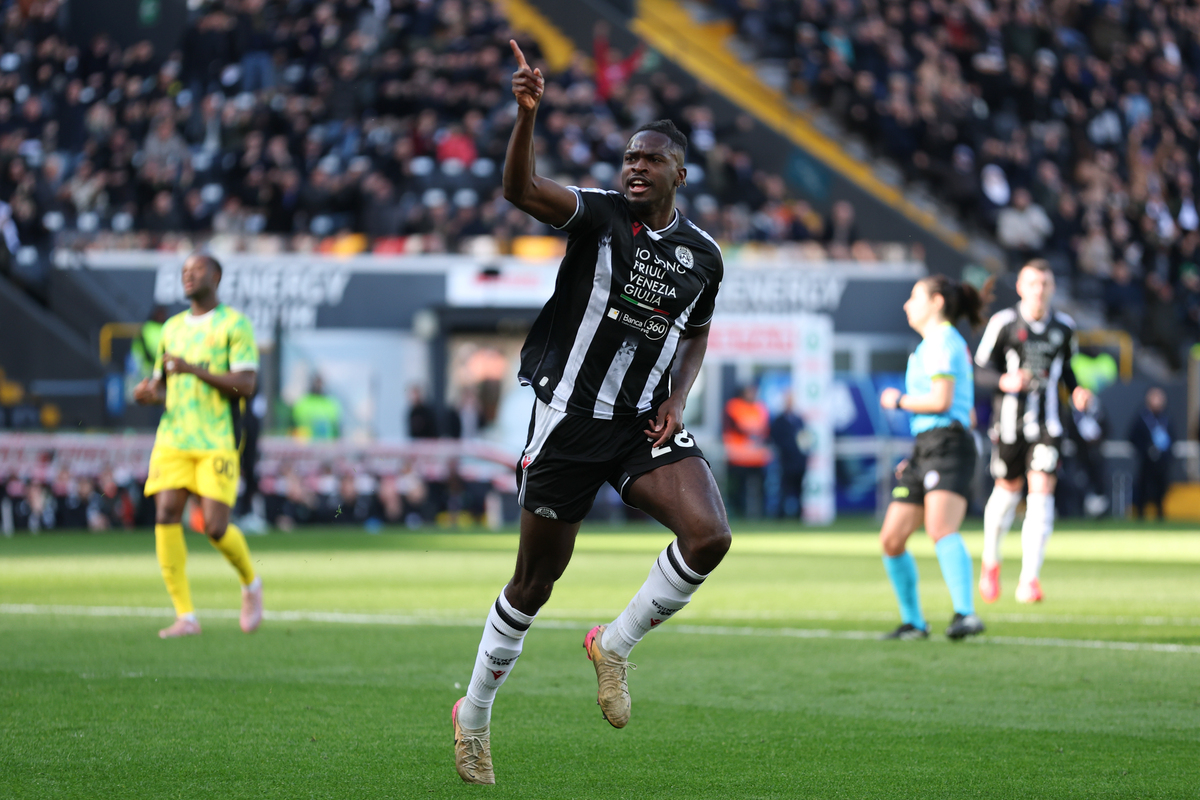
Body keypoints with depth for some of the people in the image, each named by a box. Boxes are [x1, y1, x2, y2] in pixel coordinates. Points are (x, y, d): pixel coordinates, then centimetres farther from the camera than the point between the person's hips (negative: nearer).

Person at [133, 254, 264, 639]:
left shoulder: (235, 324, -1)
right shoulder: (172, 328, 17)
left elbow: (246, 385, -11)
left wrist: (193, 369, -20)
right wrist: (148, 393, -1)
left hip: (217, 442, -5)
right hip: (173, 439, 5)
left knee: (215, 527, -11)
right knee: (166, 515, -13)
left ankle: (250, 584, 22)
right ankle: (185, 617, -10)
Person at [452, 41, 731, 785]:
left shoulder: (702, 255, 4)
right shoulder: (597, 215, -8)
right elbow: (520, 189, -27)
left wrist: (678, 400, 3)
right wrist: (527, 112, -43)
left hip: (646, 422, 3)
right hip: (570, 418, -3)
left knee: (709, 536, -22)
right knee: (536, 578, 5)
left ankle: (616, 645, 2)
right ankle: (475, 716, 25)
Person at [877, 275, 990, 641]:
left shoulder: (942, 340, -3)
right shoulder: (936, 343, 28)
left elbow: (941, 401, -16)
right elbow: (967, 412, 30)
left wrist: (899, 400, 0)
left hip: (947, 446, -10)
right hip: (925, 448, 10)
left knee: (941, 529, -29)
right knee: (891, 540, 6)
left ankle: (966, 614, -41)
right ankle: (913, 622, 16)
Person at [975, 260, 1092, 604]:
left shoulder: (1063, 326, 6)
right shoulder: (1003, 322, -5)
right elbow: (982, 363, -1)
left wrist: (1076, 390, 2)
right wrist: (1004, 380, -21)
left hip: (1047, 424, 2)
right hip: (1010, 418, -2)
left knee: (1042, 490, -12)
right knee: (1008, 489, 8)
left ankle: (1029, 579, -12)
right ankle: (990, 561, 36)